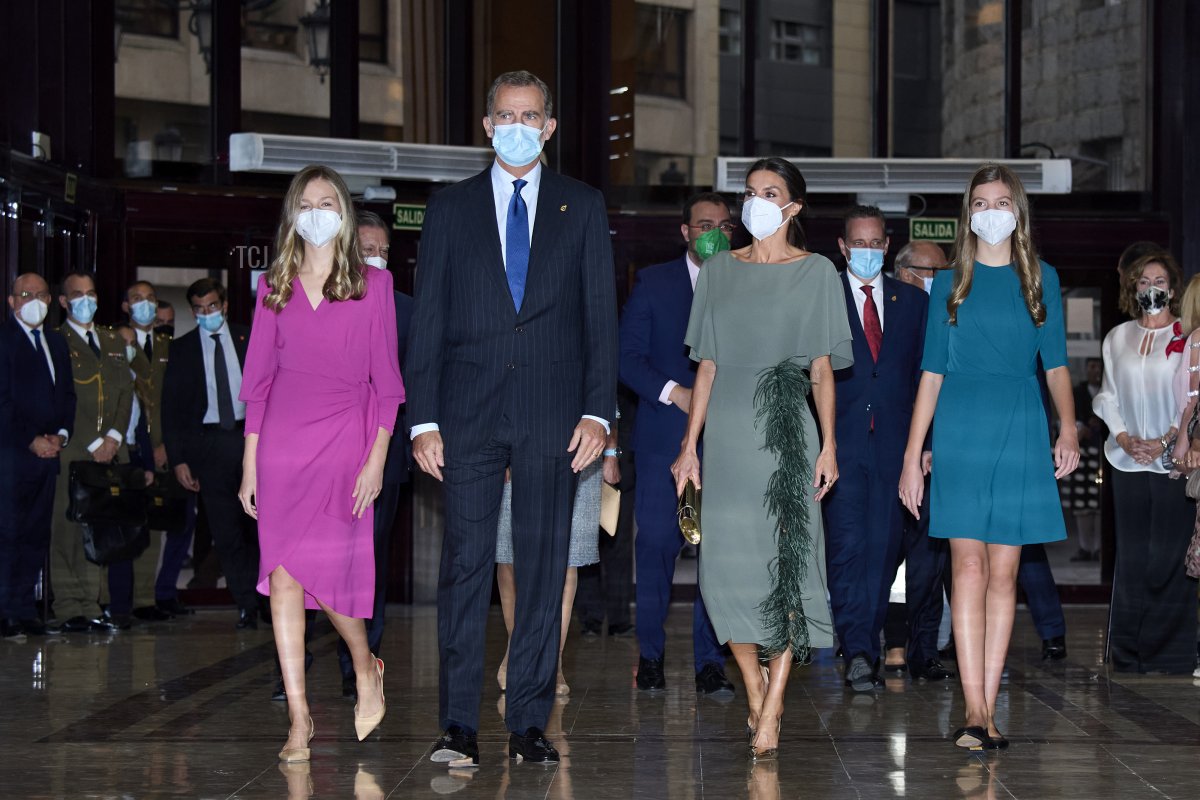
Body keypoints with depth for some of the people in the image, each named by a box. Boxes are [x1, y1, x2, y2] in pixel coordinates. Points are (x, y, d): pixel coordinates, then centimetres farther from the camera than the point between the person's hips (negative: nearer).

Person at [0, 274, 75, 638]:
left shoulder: (56, 342, 18)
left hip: (48, 450, 7)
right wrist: (31, 441, -12)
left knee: (36, 535, 6)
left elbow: (67, 394, 19)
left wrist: (62, 434, 3)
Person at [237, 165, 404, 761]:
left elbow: (386, 379, 3)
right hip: (283, 441, 2)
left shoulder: (373, 284, 5)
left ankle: (365, 667, 24)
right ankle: (299, 719, 0)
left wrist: (377, 457, -5)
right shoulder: (274, 286, 11)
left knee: (329, 572, -6)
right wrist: (250, 464, 6)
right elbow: (258, 378, 11)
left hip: (345, 442, -2)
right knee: (282, 577, -4)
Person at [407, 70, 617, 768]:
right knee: (466, 565, -3)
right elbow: (428, 320, 7)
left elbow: (601, 314, 6)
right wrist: (423, 419, -2)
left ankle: (530, 722, 8)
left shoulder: (583, 207, 10)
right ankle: (460, 724, 0)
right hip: (469, 418, 0)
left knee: (543, 567, 2)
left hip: (551, 416, 0)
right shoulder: (451, 208, 10)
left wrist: (598, 411, -4)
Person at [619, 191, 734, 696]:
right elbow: (628, 357, 2)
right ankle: (650, 656, 8)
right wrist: (675, 393, -11)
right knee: (656, 543, -4)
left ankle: (710, 663, 3)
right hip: (664, 436, -1)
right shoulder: (653, 283, 8)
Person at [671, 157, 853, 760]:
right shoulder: (719, 271, 12)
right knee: (726, 564, -1)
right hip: (728, 431, 3)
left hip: (787, 428, -3)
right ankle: (755, 693, 16)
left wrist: (828, 445, -7)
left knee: (786, 559, -7)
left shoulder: (816, 272, 5)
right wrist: (690, 444, 6)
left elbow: (823, 369, 2)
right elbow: (707, 365, 12)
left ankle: (771, 712, -4)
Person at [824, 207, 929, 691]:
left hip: (895, 445, 3)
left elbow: (924, 374, 12)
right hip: (841, 442, -3)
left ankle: (864, 651, 11)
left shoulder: (913, 302, 13)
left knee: (882, 550, 4)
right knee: (847, 547, -11)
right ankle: (858, 652, -14)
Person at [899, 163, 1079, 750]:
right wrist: (912, 457, 3)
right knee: (969, 566, -9)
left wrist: (1068, 426, -12)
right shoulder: (950, 284, 9)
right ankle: (975, 712, -12)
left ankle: (987, 710, 6)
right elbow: (931, 373, 8)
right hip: (961, 432, -1)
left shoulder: (1040, 279, 10)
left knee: (1004, 572, 2)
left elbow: (1056, 364, 7)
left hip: (1021, 434, 1)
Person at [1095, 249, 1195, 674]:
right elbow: (1107, 396, 13)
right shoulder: (1117, 338, 13)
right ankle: (1127, 654, 9)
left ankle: (1169, 654, 0)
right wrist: (1123, 437, -2)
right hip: (1128, 461, 3)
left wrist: (1166, 440, -11)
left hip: (1173, 460, -3)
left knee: (1169, 558, -5)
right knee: (1131, 556, 4)